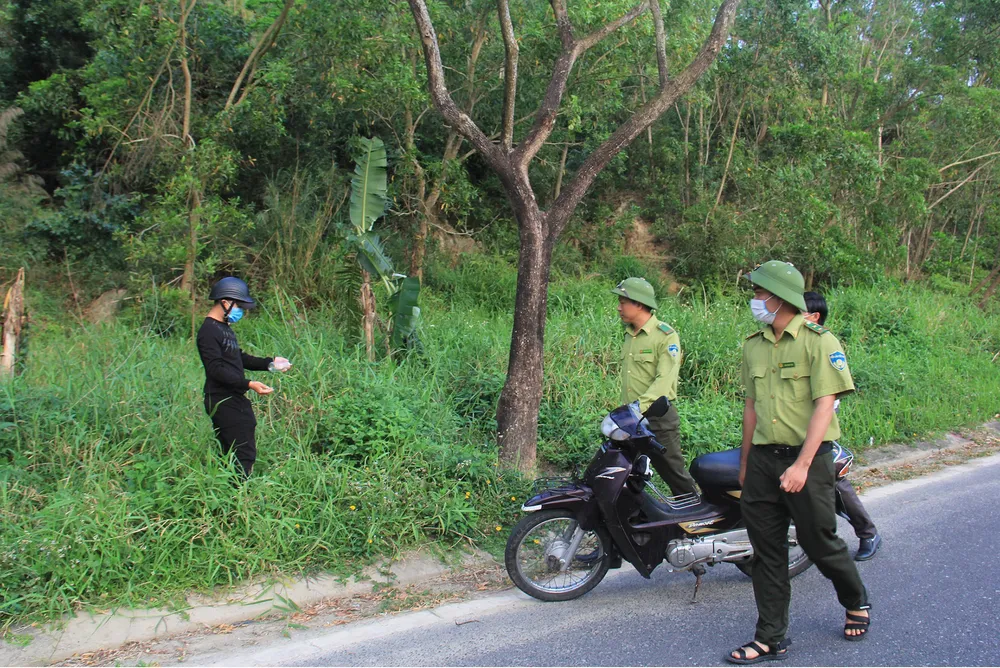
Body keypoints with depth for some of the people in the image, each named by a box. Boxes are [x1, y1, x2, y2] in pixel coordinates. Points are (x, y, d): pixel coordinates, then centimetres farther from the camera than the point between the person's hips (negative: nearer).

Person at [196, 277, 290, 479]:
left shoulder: (224, 328, 18)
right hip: (223, 403, -11)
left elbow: (239, 358, 24)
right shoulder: (208, 332, -15)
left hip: (236, 400, 11)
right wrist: (248, 384, -29)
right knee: (243, 455, -11)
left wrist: (269, 363, 14)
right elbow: (216, 369, -23)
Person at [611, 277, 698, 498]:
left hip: (658, 418, -8)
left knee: (676, 475, 1)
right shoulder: (629, 336, 15)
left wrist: (639, 407, -29)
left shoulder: (666, 335, -11)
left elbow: (664, 381, -20)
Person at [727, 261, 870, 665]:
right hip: (763, 460, 5)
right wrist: (745, 462, 16)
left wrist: (801, 465, -23)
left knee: (820, 544, 6)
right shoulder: (753, 345, 10)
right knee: (766, 551, 6)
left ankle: (856, 603, 36)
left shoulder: (819, 342, -9)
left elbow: (824, 405, -16)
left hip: (807, 458, -5)